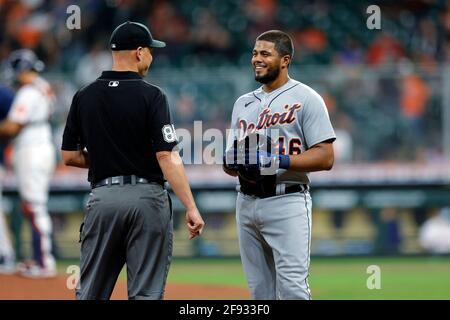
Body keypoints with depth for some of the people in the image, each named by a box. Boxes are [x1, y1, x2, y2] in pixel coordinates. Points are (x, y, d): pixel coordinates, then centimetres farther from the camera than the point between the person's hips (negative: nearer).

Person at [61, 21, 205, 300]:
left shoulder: (84, 97, 6)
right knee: (146, 294, 0)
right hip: (147, 198, -3)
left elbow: (69, 156, 8)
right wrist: (191, 208, -14)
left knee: (90, 294, 8)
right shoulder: (151, 96, -7)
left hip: (103, 197, 4)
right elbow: (167, 156, -14)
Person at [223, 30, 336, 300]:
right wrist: (232, 162, -4)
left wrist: (279, 160, -20)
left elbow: (325, 158, -9)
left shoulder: (306, 98, -2)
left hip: (287, 202, -7)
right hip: (247, 203, 7)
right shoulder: (243, 103, 18)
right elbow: (230, 163, 21)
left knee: (292, 287, -14)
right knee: (260, 290, 8)